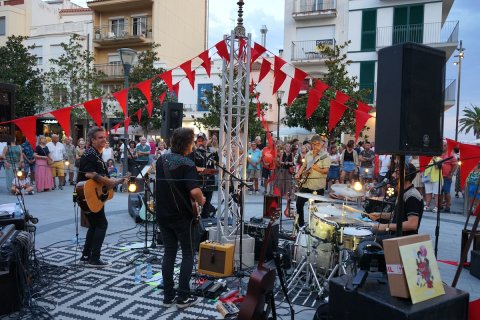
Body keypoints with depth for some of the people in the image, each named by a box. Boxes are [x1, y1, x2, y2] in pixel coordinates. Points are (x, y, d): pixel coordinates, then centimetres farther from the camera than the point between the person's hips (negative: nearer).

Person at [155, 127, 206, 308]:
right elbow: (195, 191, -29)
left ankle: (168, 296, 18)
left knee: (169, 253, 13)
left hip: (163, 214, 6)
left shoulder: (161, 159, 5)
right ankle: (183, 297, 10)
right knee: (188, 254, 7)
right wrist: (201, 201, -10)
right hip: (182, 216, -6)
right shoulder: (187, 163, -18)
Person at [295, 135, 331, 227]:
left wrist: (316, 168, -32)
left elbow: (326, 170, -16)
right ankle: (300, 224, 23)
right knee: (299, 203, 8)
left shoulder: (325, 155, -9)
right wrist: (299, 174, 5)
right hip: (306, 184, 6)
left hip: (318, 186, -6)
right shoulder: (308, 154, 9)